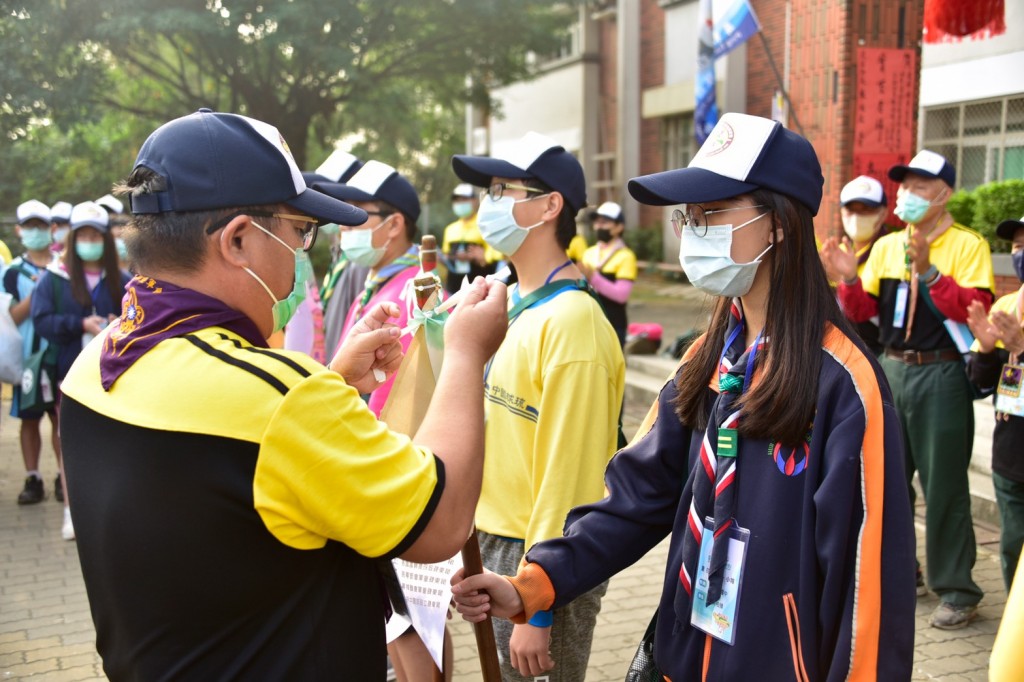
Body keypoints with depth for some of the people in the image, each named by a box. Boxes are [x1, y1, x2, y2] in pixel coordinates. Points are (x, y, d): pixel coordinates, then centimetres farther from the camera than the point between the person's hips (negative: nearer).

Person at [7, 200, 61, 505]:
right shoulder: (13, 271, 2)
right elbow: (11, 318, -5)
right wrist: (35, 294, -19)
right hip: (28, 355, 0)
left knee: (62, 417, 4)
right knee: (29, 419, 7)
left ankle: (64, 477, 14)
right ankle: (32, 479, 15)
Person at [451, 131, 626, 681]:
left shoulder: (570, 321, -20)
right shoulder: (508, 302, 6)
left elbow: (567, 475, -21)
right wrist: (471, 553, 12)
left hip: (546, 564, -8)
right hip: (490, 549, 8)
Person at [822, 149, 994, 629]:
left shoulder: (966, 245, -6)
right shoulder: (886, 246, 10)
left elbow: (977, 307, -19)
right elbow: (862, 311, 9)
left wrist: (928, 270, -25)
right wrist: (850, 279, -9)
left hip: (941, 377, -6)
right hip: (892, 370, 6)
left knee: (943, 486, -1)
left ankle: (956, 592, 11)